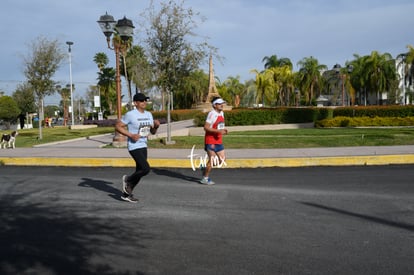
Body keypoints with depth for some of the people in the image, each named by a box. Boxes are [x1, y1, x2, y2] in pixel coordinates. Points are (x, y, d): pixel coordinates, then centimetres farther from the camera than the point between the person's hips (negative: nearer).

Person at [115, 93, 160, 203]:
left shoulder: (149, 114, 10)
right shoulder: (130, 114, -12)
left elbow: (153, 132, 16)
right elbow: (117, 126, -9)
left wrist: (156, 125, -6)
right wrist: (131, 135, -18)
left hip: (143, 147, 8)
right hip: (134, 147, -8)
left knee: (139, 172, 12)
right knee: (146, 169, -17)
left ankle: (126, 194, 28)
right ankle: (127, 179, 10)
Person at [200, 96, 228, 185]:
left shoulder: (221, 113, 11)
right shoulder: (212, 114, -16)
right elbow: (206, 127, -21)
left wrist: (223, 130, 1)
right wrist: (218, 131, -26)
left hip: (218, 141, 8)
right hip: (211, 141, -8)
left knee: (222, 159, 7)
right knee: (212, 159, -4)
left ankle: (206, 168, 27)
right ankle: (205, 178, 11)